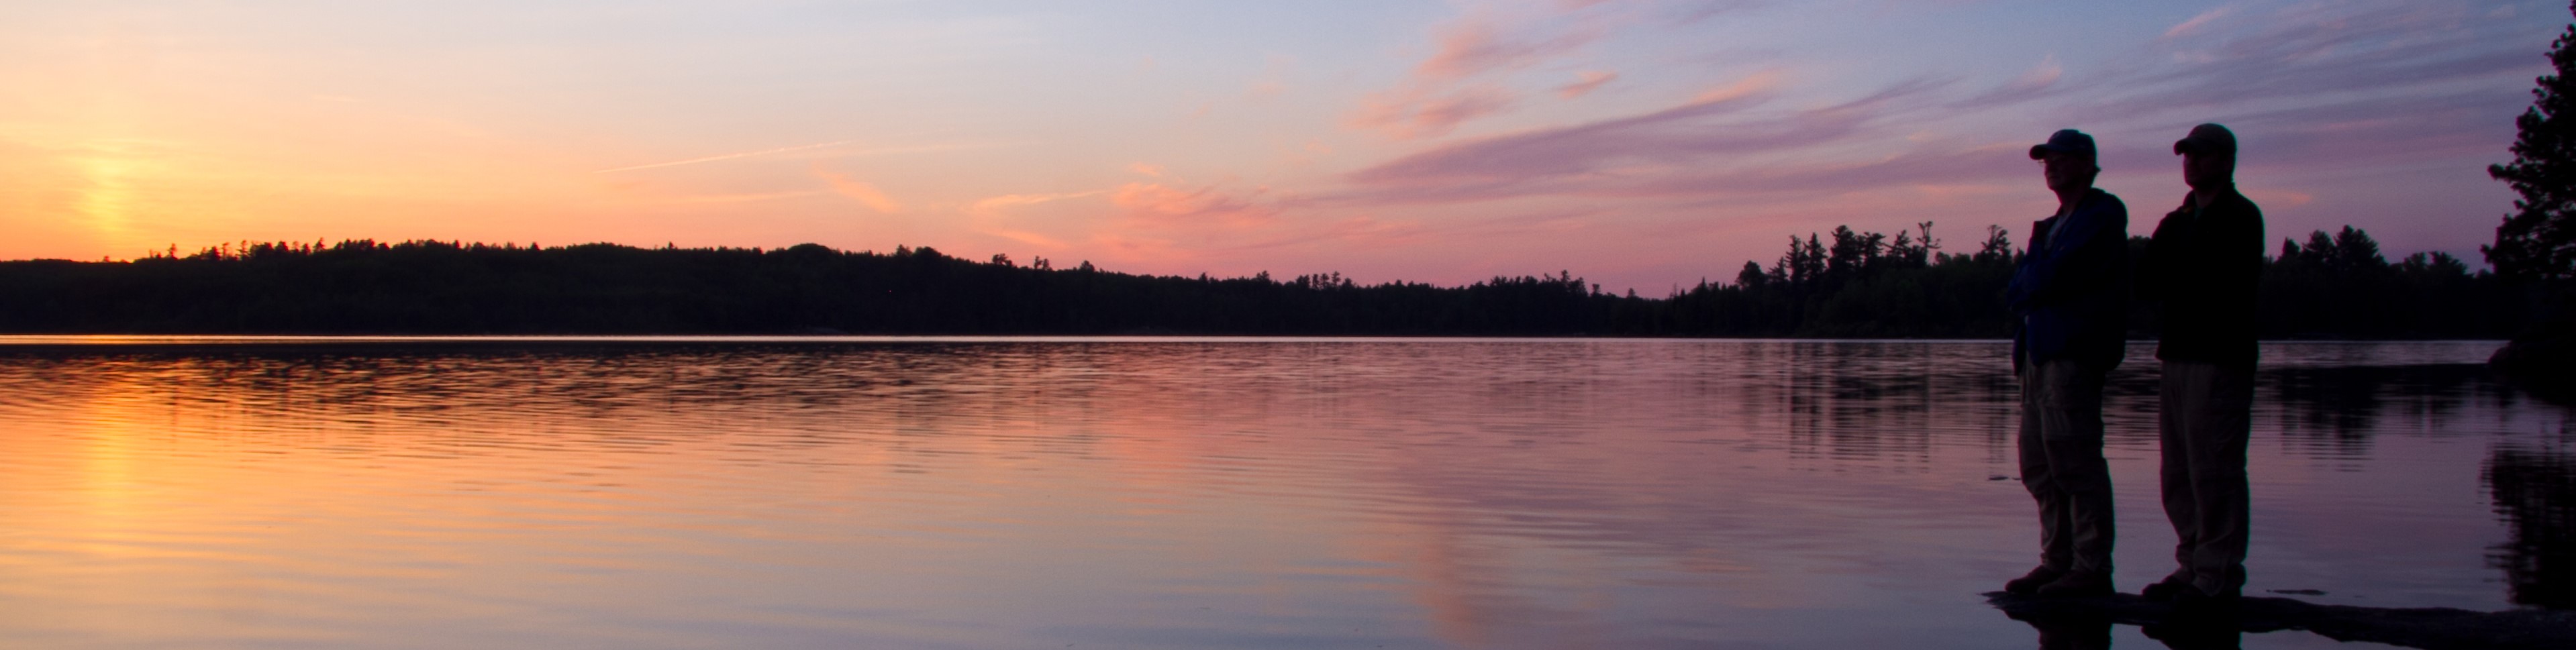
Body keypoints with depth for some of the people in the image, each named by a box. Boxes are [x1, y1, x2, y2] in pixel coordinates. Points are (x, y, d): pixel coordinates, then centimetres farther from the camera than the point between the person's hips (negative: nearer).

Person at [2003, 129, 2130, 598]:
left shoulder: (2103, 216, -4)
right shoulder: (2053, 224, 25)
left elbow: (2052, 278, -14)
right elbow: (2023, 284, 18)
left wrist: (2022, 287, 4)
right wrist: (2032, 284, -3)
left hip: (2074, 353, -9)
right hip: (2041, 352, 9)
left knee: (2074, 463, -10)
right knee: (2039, 466, 8)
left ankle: (2092, 569, -7)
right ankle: (2058, 561, 13)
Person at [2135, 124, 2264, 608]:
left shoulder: (2241, 217, -2)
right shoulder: (2178, 220, 20)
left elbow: (2225, 283, -13)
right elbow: (2147, 283, 12)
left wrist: (2170, 282, -2)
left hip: (2220, 359, -8)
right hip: (2179, 354, 8)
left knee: (2212, 470, -9)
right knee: (2179, 473, 9)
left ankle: (2219, 576, -5)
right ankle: (2194, 565, 15)